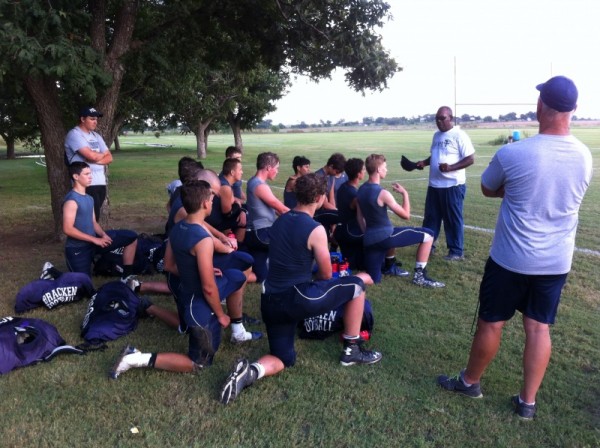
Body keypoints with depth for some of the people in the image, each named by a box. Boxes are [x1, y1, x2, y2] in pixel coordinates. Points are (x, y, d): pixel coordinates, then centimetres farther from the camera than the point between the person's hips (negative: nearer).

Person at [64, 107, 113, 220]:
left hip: (101, 183, 7)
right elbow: (91, 156, -19)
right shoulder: (74, 134, -7)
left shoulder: (96, 136, 17)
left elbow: (109, 158, 10)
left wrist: (96, 160, -10)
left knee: (95, 217, 10)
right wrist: (102, 154, 2)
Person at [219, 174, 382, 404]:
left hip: (271, 301, 7)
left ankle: (250, 371, -10)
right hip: (297, 297, -7)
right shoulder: (315, 230, -11)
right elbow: (326, 275, 1)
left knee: (283, 359, 21)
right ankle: (352, 350, 18)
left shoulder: (280, 221, 11)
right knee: (357, 284, 8)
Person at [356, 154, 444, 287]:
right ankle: (419, 276, 6)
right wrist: (405, 193, 1)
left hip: (369, 240, 8)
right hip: (384, 237, -8)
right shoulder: (383, 193, -18)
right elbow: (406, 215, -9)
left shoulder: (361, 190, 7)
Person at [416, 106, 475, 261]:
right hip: (434, 184, 7)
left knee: (453, 219, 2)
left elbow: (470, 159, -15)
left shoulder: (459, 135, -11)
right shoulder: (436, 135, 14)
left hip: (453, 185, -7)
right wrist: (424, 162, 6)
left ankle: (457, 251, 14)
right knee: (431, 217, 13)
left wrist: (450, 167, -27)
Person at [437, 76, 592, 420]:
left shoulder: (512, 154, -19)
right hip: (557, 261, 4)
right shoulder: (585, 156, -3)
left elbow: (488, 190, 0)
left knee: (491, 323, 12)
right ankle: (528, 402, 26)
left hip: (511, 258, -4)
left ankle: (470, 381, 33)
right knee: (539, 328, 14)